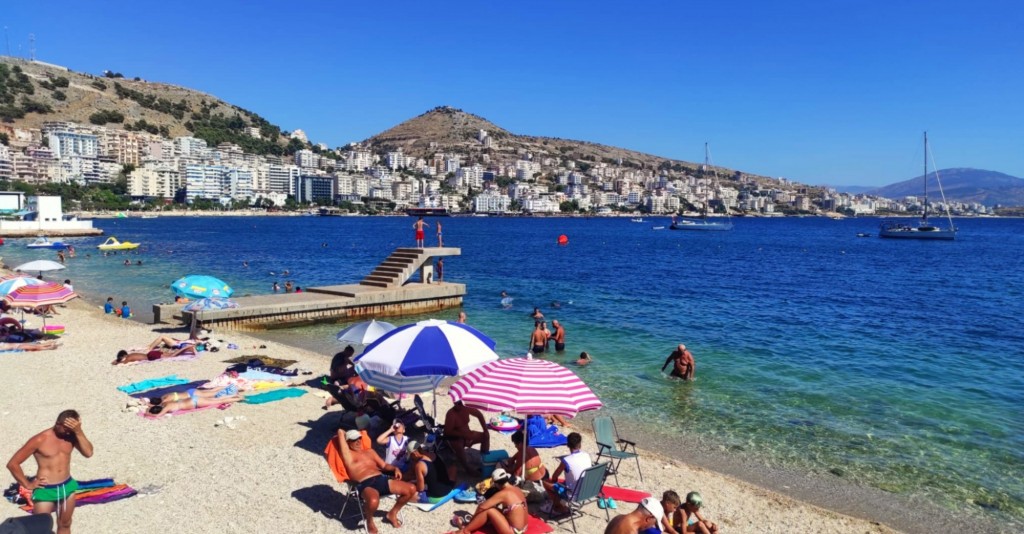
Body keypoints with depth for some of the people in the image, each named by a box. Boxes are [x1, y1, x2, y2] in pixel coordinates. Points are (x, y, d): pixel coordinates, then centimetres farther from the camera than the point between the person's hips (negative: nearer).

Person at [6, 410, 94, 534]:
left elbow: (88, 453, -17)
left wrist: (79, 431, -25)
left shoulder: (71, 435, -3)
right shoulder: (40, 440, -16)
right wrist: (28, 484, -7)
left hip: (68, 487, 4)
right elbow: (12, 463, -10)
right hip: (45, 490, -4)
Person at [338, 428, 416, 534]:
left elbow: (384, 465, 24)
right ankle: (369, 521, -2)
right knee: (373, 501, -42)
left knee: (411, 489, -3)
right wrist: (343, 433, 24)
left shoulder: (370, 451, 26)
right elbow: (340, 432, 1)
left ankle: (392, 514, 20)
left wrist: (395, 469, 5)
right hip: (365, 485, -7)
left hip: (381, 479, 7)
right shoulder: (348, 454, 6)